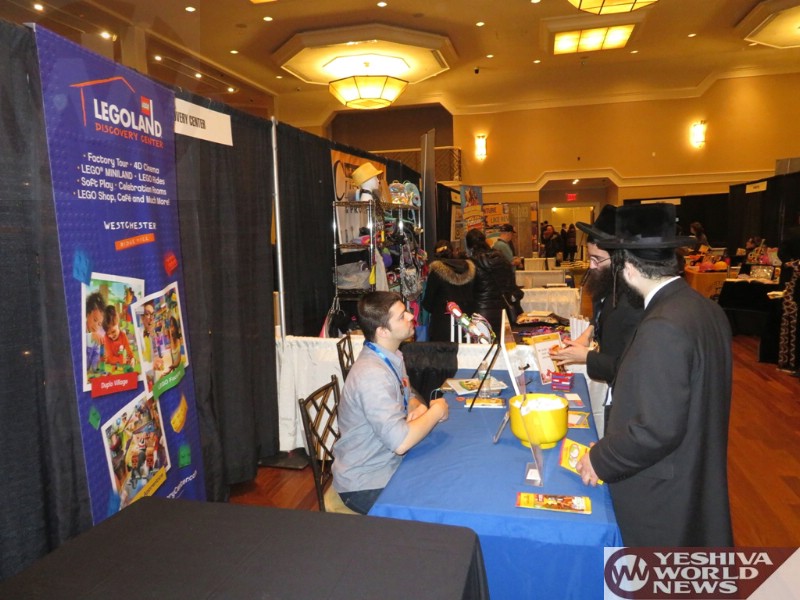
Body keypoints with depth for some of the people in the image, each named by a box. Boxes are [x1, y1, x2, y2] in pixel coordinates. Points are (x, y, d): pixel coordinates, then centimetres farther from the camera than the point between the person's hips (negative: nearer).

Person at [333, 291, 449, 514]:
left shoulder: (391, 357, 0)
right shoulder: (373, 375, -29)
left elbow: (408, 397, 15)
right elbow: (400, 442, -33)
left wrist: (419, 408, -8)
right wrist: (436, 411, -18)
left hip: (387, 465, 8)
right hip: (365, 485, -8)